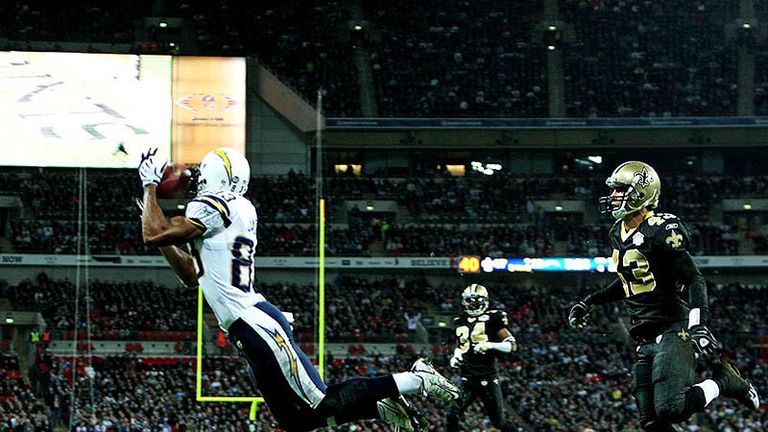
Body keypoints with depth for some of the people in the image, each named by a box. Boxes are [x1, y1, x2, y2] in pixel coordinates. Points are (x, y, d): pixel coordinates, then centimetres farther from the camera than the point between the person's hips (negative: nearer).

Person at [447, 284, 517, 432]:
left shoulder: (492, 318, -2)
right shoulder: (460, 321, 15)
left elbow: (512, 345, -5)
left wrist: (490, 345, -21)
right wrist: (455, 357, 12)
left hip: (488, 377, -4)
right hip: (467, 377, 4)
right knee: (452, 415, -13)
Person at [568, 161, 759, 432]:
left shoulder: (660, 231, -14)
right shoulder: (618, 234, 14)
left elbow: (694, 280, -16)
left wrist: (698, 324, -29)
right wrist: (590, 302, 25)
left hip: (673, 331, -8)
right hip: (646, 339, 8)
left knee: (670, 410, -21)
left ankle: (724, 381, 4)